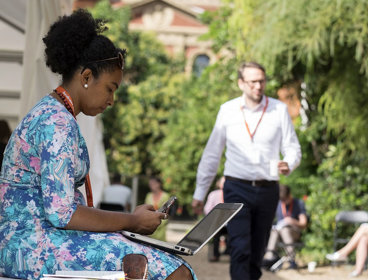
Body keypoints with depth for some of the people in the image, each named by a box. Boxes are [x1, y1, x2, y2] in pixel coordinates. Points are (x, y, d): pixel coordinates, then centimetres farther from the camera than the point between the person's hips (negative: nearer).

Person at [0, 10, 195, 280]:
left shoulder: (48, 113, 17)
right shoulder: (58, 124, -14)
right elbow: (61, 213, -21)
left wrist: (133, 219, 10)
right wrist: (132, 221, -10)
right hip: (38, 245, -10)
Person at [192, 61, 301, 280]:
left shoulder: (279, 110, 3)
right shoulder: (228, 110, 4)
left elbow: (292, 148, 5)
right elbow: (212, 153, 10)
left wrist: (288, 165, -20)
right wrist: (200, 192, 10)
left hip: (268, 190, 1)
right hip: (237, 188, -1)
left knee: (257, 253, 8)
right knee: (240, 250, -16)